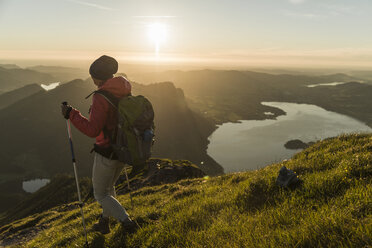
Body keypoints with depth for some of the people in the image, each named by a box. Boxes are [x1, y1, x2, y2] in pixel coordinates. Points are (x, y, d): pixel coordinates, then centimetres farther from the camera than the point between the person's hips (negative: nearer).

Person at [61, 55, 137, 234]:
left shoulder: (101, 98, -23)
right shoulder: (125, 93, 1)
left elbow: (92, 130, -24)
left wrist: (71, 114, -15)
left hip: (107, 153, -8)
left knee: (101, 194, 14)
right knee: (108, 186, 28)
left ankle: (127, 222, 12)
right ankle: (104, 223, 42)